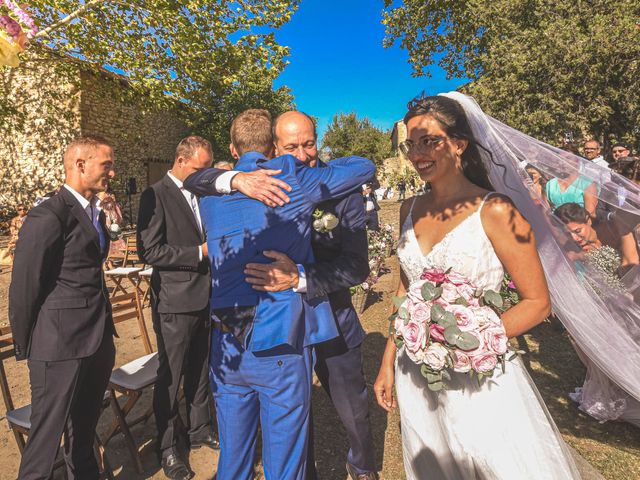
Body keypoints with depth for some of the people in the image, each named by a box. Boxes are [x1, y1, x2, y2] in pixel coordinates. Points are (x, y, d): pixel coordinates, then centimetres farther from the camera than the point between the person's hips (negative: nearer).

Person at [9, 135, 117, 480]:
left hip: (98, 342, 8)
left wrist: (104, 330, 16)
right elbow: (23, 291, -12)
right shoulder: (48, 217, -17)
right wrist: (26, 348, -1)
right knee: (47, 434, 11)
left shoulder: (95, 213, 11)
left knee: (85, 428, 24)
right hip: (60, 347, -7)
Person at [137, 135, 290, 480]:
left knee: (199, 371, 19)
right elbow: (149, 251, -17)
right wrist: (200, 253, -17)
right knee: (170, 377, 9)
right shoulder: (156, 195, -10)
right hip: (175, 301, -6)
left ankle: (199, 431, 38)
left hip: (205, 298, 6)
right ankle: (167, 447, 28)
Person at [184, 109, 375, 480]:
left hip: (226, 347, 5)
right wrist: (321, 167, 19)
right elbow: (365, 168, 3)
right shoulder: (291, 178, -5)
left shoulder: (211, 195, 8)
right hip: (278, 342, -5)